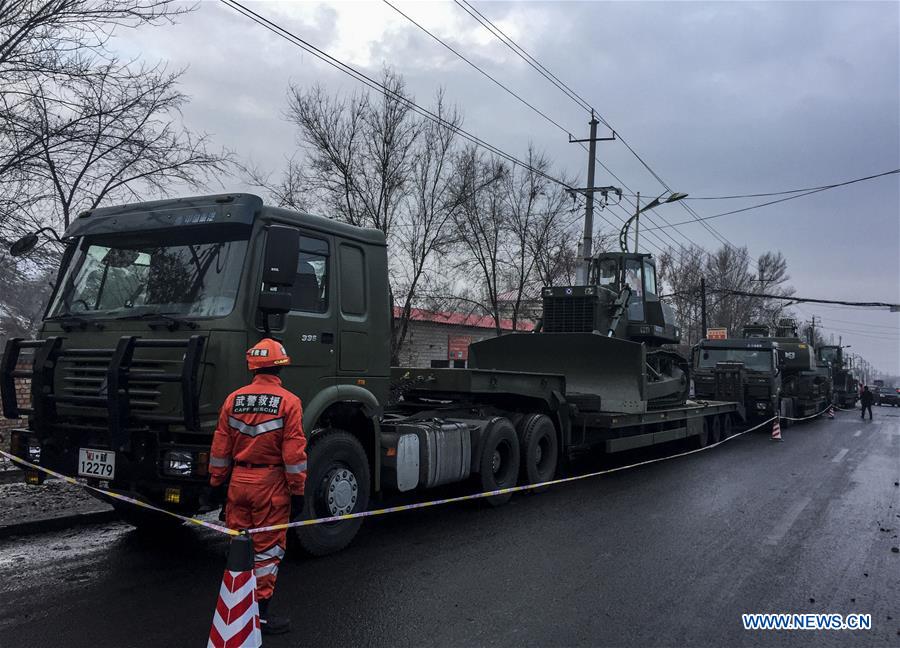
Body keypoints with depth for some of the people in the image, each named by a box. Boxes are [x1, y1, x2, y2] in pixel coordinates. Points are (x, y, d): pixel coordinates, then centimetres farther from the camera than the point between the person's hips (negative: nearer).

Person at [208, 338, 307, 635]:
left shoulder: (234, 399, 2)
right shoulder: (289, 402, -10)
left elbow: (220, 447, 5)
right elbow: (294, 452, -12)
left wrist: (216, 482, 15)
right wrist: (298, 492, -6)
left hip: (238, 481, 5)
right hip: (271, 483, -4)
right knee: (267, 549, 5)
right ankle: (260, 613, 10)